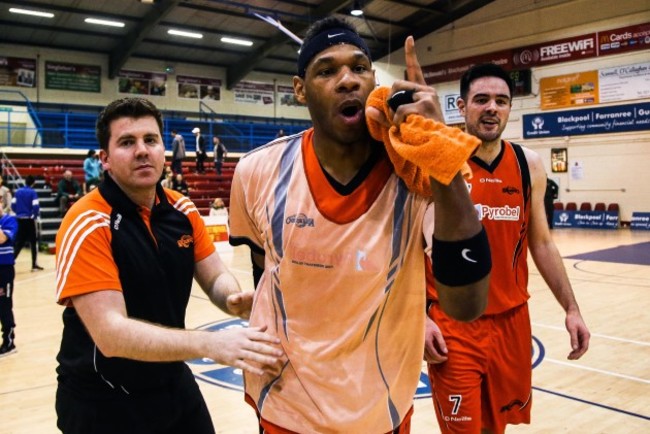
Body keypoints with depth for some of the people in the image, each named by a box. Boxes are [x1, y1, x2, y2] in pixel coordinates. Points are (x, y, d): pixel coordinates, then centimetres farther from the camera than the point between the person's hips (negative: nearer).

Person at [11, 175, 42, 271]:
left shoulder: (18, 191, 5)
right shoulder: (32, 192, -9)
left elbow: (13, 206, 5)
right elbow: (36, 206, -16)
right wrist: (36, 216, 3)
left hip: (19, 220, 4)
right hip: (30, 220, -4)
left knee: (19, 242, 12)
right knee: (33, 242, 8)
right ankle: (34, 264, 10)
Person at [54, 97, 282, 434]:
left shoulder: (183, 211, -2)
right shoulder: (87, 224, -22)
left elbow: (215, 276, 0)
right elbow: (111, 333, -30)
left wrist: (234, 300, -24)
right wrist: (210, 344, -41)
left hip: (174, 383, 6)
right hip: (103, 402, -5)